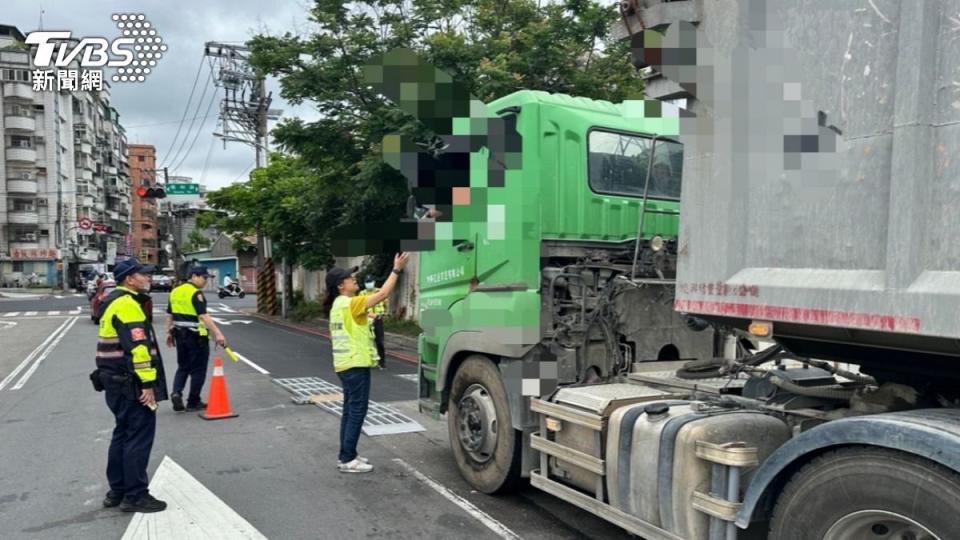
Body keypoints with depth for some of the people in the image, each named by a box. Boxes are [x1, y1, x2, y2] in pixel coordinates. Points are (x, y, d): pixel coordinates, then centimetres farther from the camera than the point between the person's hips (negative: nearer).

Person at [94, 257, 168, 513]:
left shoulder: (117, 302, 17)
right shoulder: (127, 304, -17)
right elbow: (137, 346, -24)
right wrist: (148, 382, -23)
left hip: (117, 380, 11)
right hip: (130, 383, -11)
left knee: (124, 433, 18)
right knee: (139, 437, -4)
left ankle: (117, 491, 27)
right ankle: (135, 496, 3)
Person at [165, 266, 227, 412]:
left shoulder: (175, 291, 9)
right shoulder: (195, 293, -16)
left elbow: (170, 314, 16)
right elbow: (203, 316, -25)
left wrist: (169, 332, 25)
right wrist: (218, 333, -30)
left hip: (179, 334, 7)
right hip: (196, 336, -7)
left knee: (183, 367, 19)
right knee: (198, 369, 4)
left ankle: (176, 393, -1)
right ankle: (193, 402, 11)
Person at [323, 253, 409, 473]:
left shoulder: (338, 305, 13)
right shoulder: (351, 304, -17)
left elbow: (333, 335, 20)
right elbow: (383, 294, -22)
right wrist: (396, 270, -18)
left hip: (345, 364, 10)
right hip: (356, 365, -10)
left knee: (350, 410, 14)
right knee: (357, 411, -4)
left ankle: (346, 455, 21)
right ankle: (348, 460, 0)